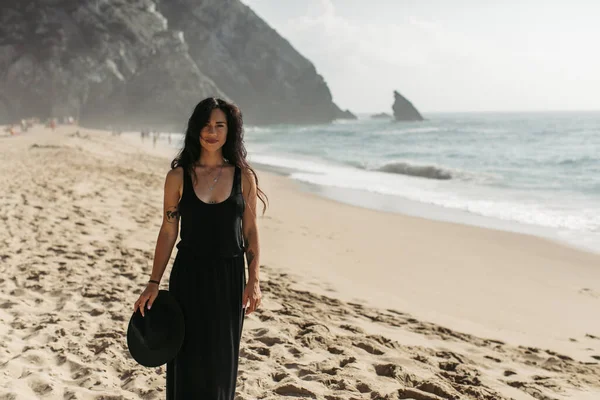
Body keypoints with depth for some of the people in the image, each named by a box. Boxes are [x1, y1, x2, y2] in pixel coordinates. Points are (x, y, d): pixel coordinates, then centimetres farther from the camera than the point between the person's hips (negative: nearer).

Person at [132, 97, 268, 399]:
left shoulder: (244, 177, 0)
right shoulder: (178, 176, -2)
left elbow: (250, 232, 3)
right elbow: (168, 231, 1)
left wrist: (254, 281, -4)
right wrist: (153, 283, -2)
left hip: (229, 277, 1)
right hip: (189, 276, -1)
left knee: (221, 358, 11)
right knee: (188, 355, 4)